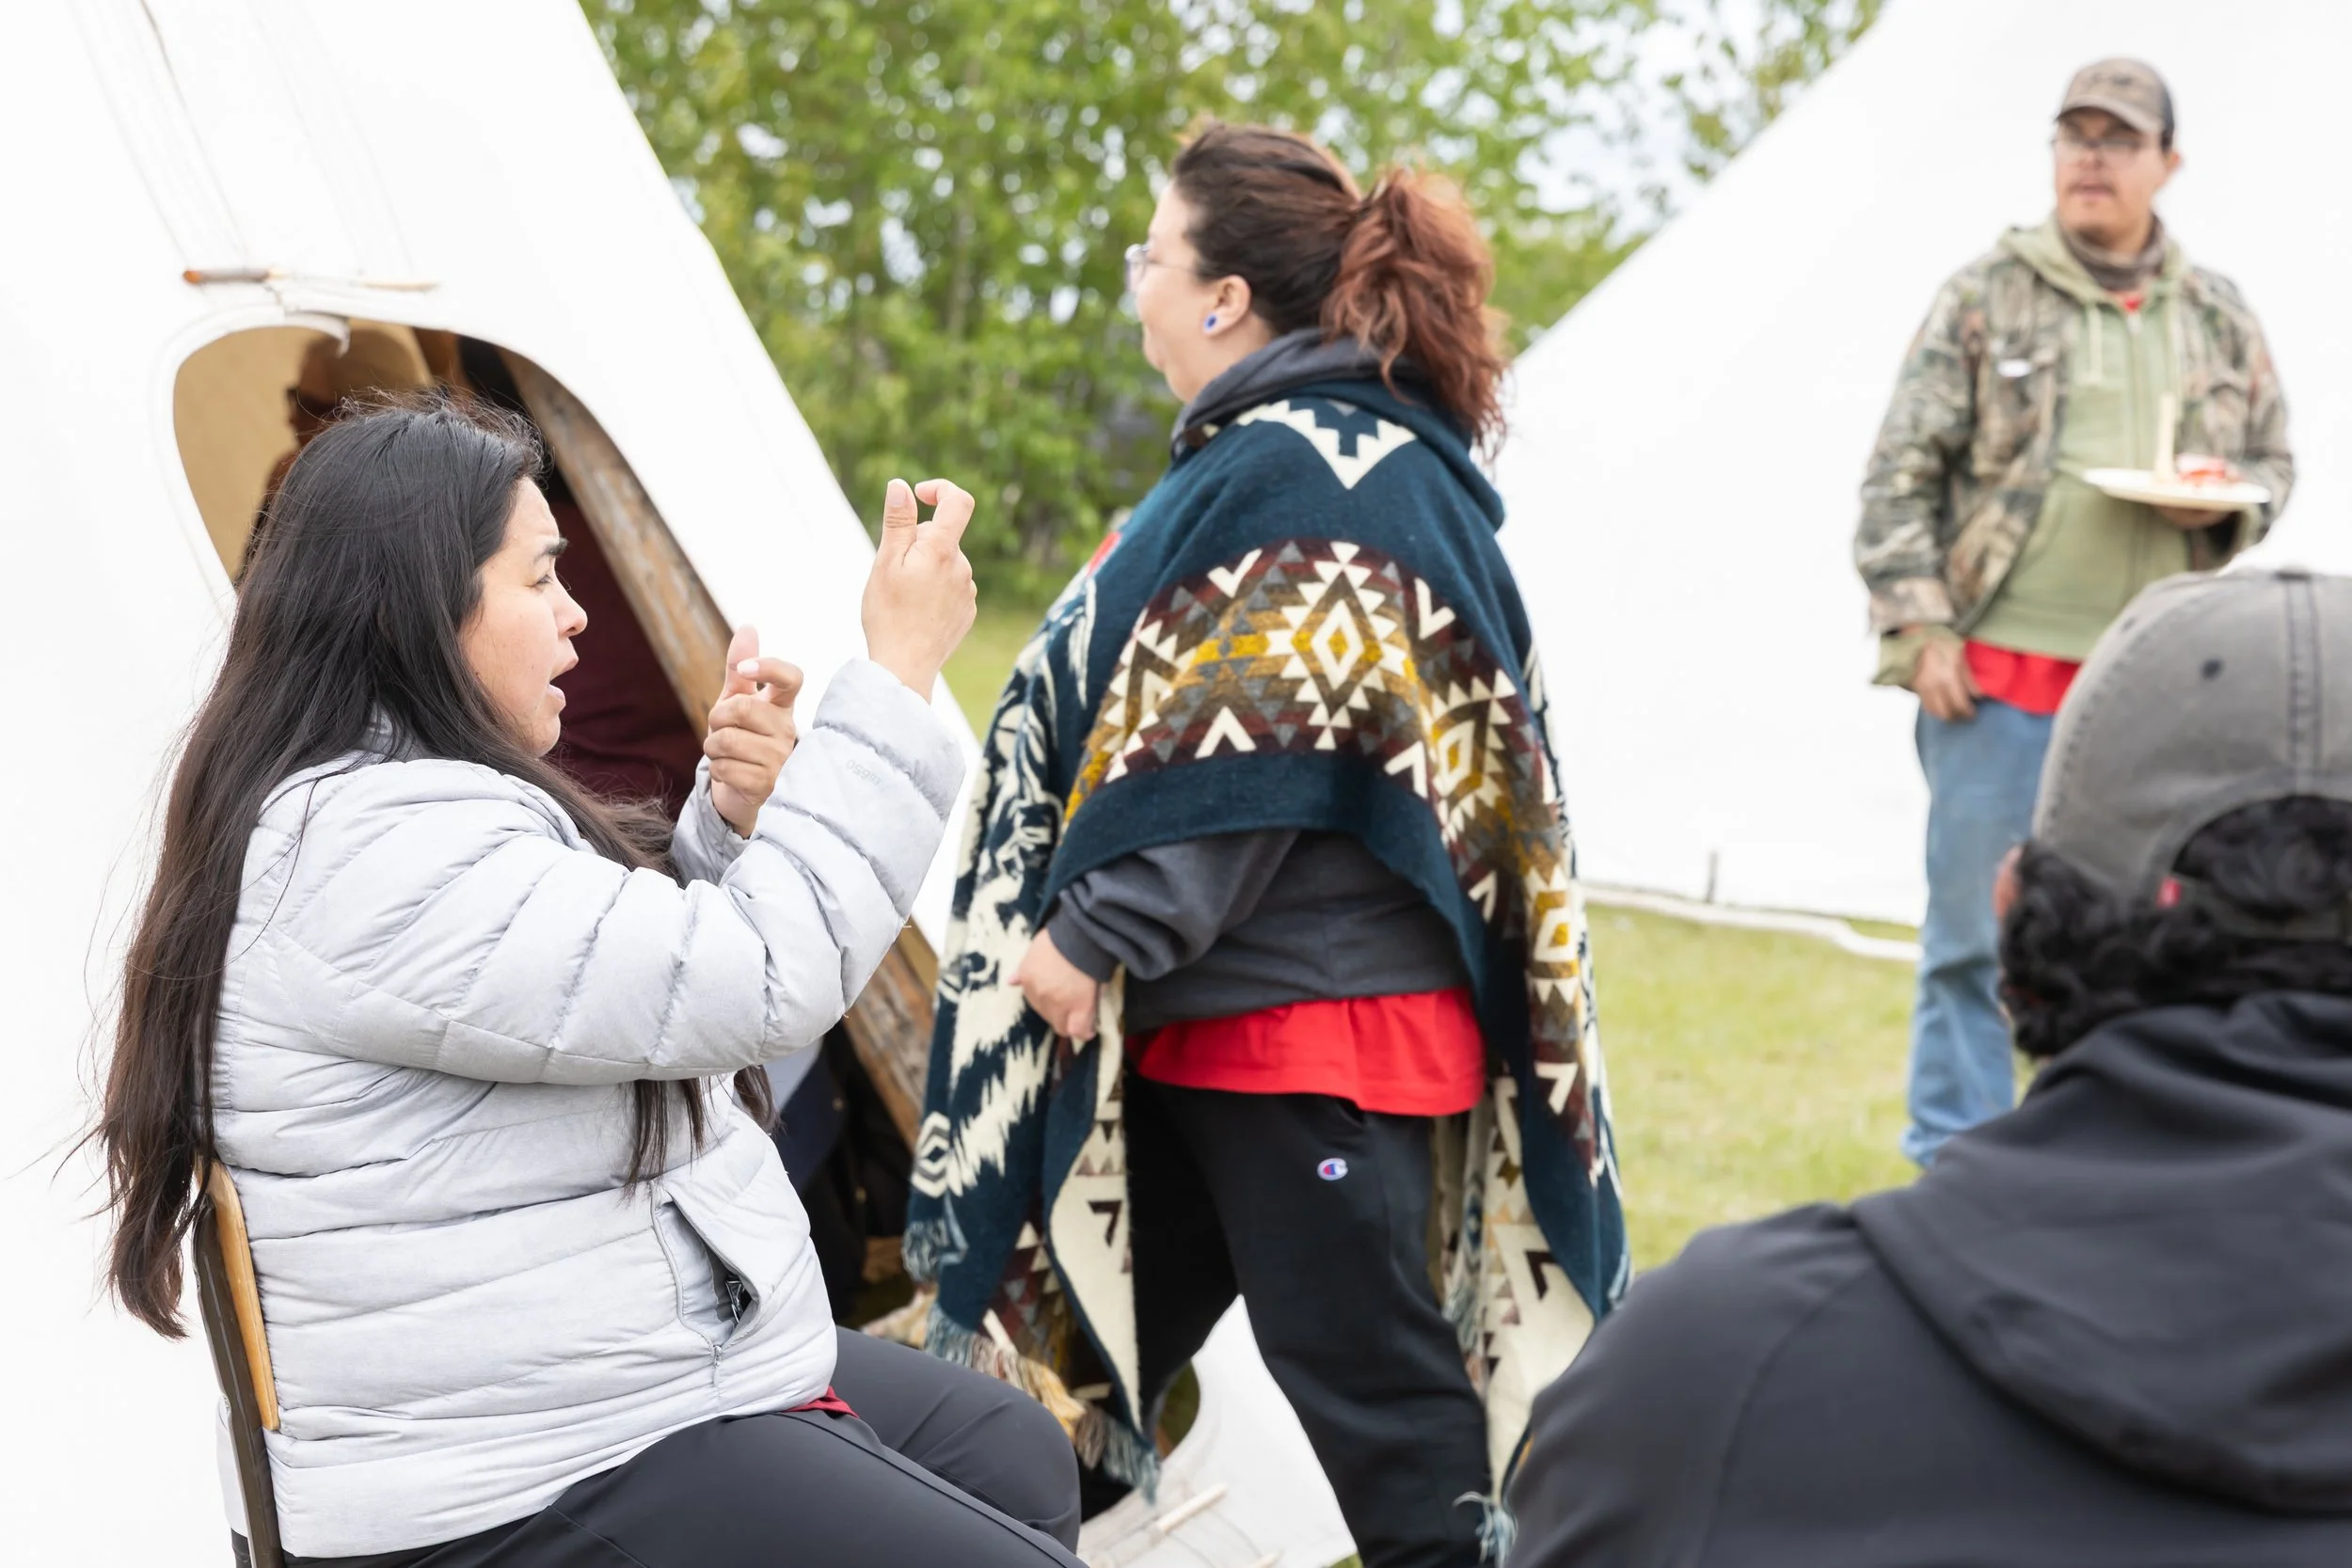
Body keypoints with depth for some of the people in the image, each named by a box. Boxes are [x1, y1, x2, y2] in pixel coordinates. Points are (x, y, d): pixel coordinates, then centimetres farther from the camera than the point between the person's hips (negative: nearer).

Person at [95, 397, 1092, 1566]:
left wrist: (737, 815, 0)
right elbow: (762, 980, -28)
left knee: (1021, 1463, 21)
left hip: (665, 1372, 11)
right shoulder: (372, 854, -23)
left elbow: (671, 967, 19)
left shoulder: (428, 805, 10)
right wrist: (899, 670, -22)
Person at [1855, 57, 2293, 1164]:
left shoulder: (2219, 319, 12)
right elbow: (1901, 476, -1)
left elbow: (2273, 460, 20)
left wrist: (2228, 505, -3)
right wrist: (1917, 630, -9)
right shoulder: (1985, 297, 2)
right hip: (2002, 681, -3)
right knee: (1973, 937, 1)